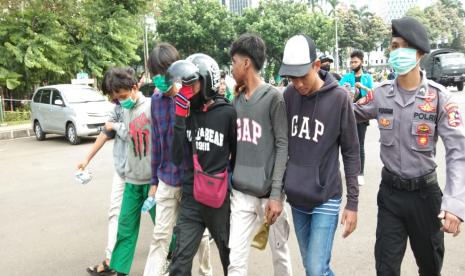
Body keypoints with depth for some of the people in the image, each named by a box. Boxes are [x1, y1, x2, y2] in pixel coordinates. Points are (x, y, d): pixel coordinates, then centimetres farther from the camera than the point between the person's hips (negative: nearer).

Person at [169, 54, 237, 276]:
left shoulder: (227, 113, -10)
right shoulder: (187, 112, 0)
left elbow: (238, 154, 1)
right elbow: (177, 158, -9)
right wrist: (180, 116, -16)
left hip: (219, 197, -2)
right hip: (190, 197, 2)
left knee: (229, 254, 19)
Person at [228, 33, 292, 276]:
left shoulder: (273, 97, -7)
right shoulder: (237, 100, 10)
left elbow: (282, 146, -10)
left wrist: (276, 194, -15)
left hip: (267, 193, -4)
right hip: (240, 193, 4)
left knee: (280, 254, 13)